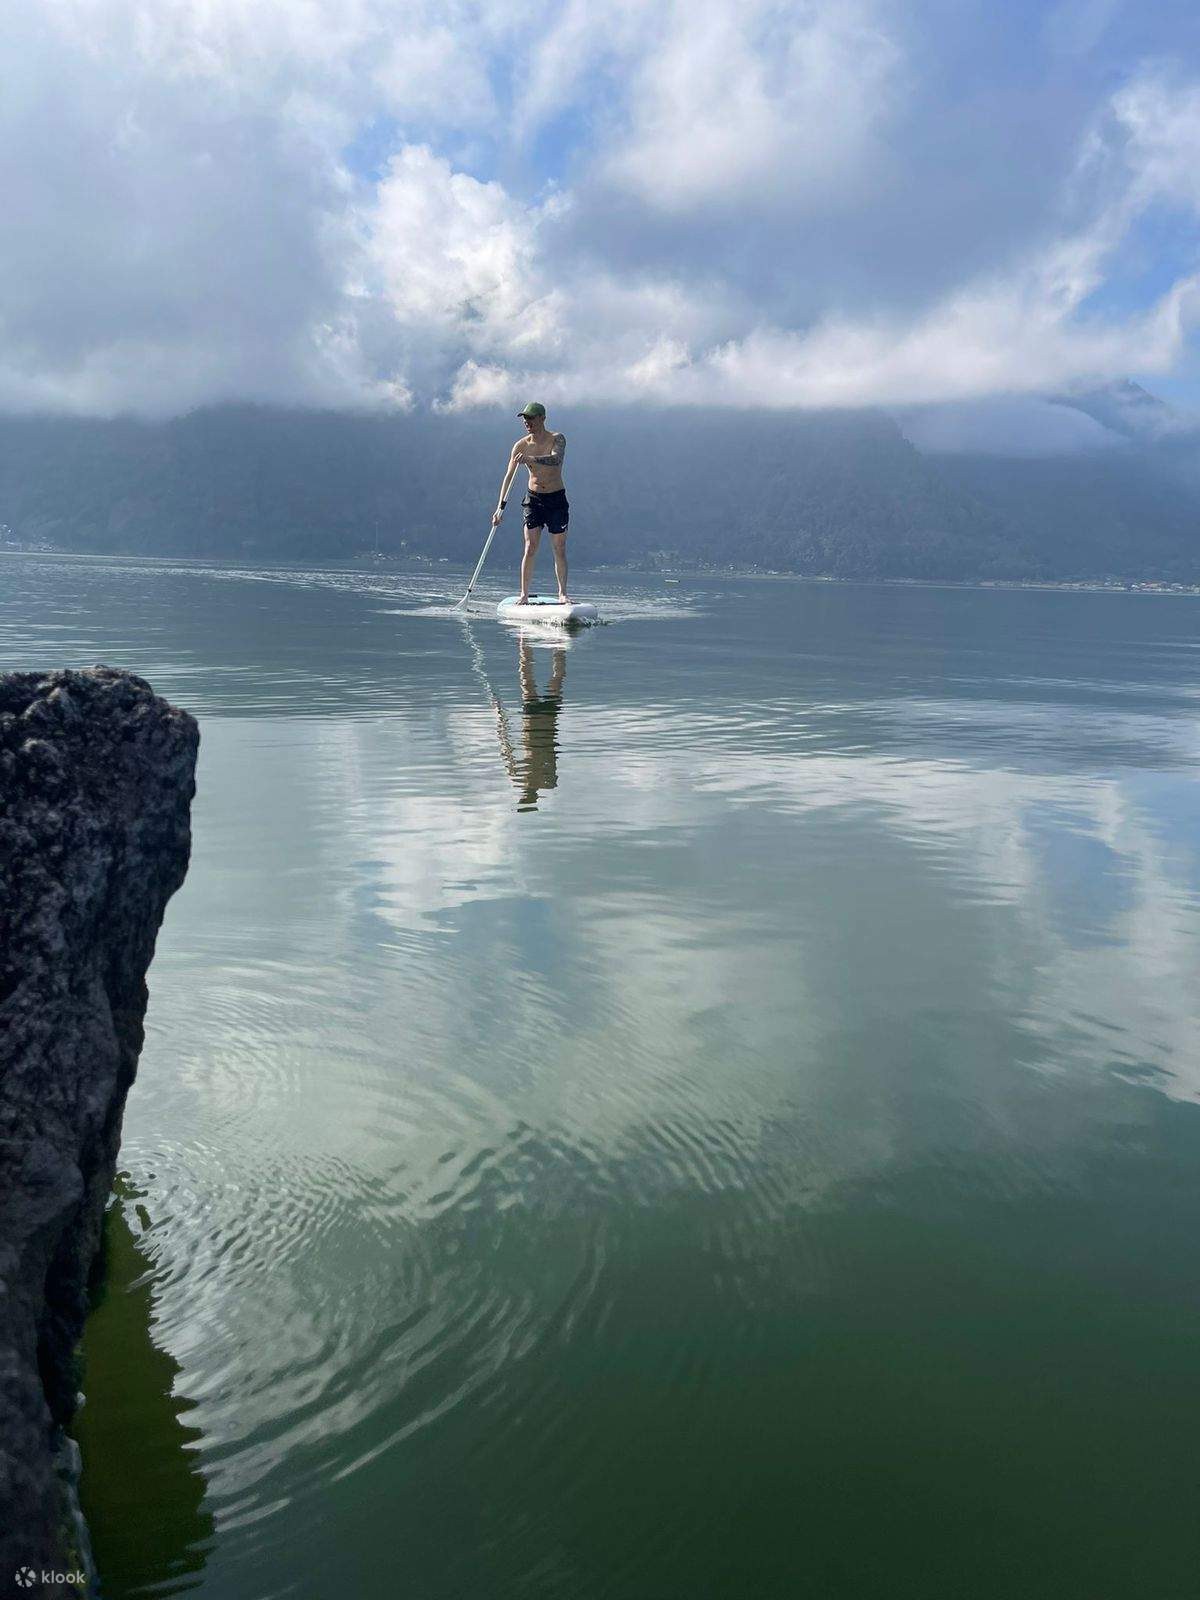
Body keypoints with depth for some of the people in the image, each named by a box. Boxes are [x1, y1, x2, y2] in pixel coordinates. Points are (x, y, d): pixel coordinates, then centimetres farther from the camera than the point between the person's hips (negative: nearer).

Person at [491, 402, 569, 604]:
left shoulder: (557, 439, -8)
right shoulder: (521, 446, -1)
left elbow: (556, 459, -31)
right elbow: (509, 476, -5)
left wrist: (531, 458, -47)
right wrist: (501, 506, -15)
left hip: (557, 499, -1)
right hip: (534, 499, 1)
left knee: (560, 550, 1)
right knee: (530, 549, -6)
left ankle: (562, 594, 10)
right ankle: (524, 594, -2)